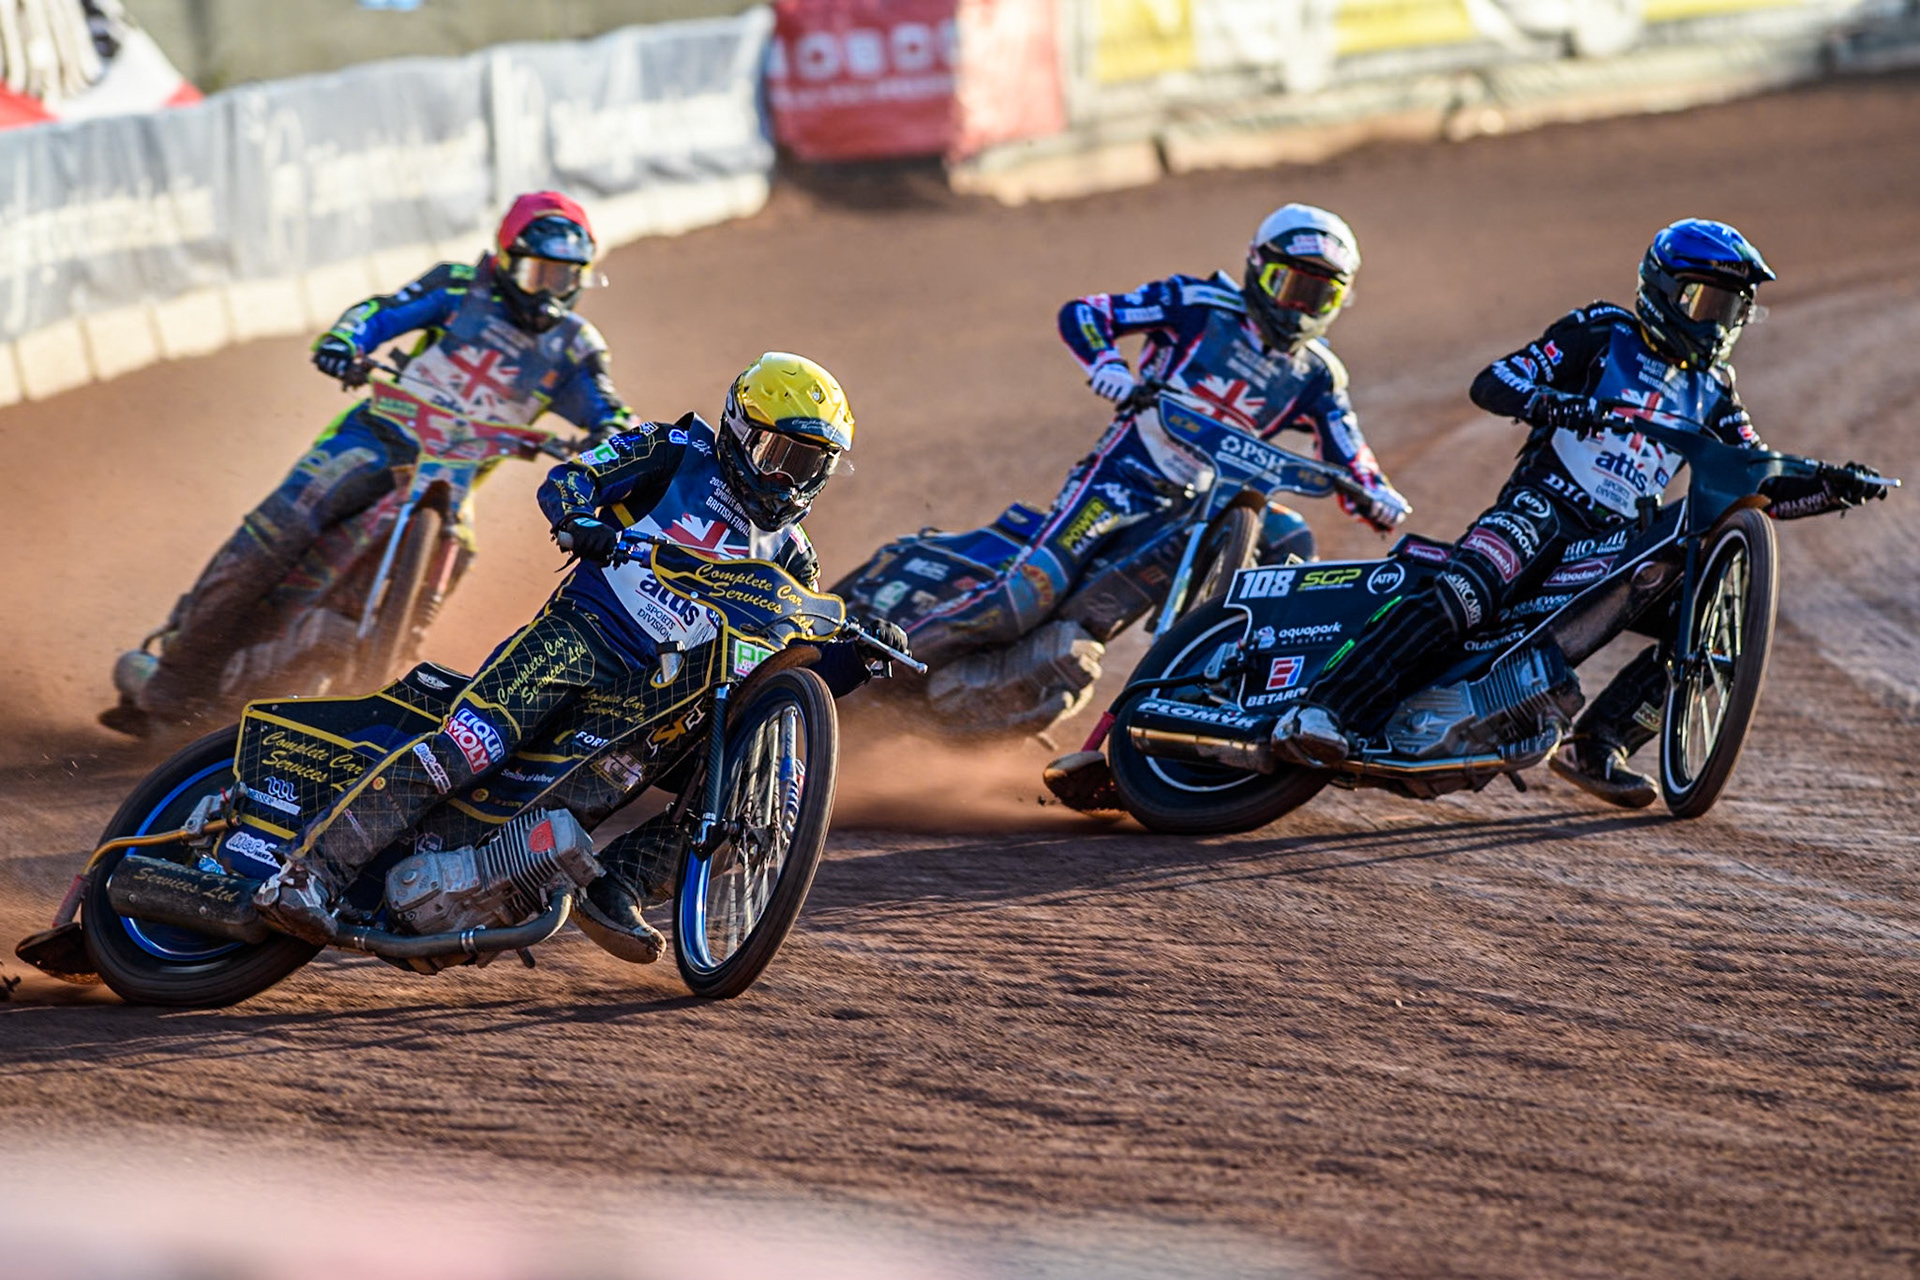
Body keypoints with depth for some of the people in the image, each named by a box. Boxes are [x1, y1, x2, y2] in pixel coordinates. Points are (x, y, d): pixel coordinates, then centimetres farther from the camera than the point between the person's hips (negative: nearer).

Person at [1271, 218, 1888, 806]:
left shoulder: (1712, 389, 20)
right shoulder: (1601, 333, 4)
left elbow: (1761, 487, 21)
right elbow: (1491, 383, -7)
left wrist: (1832, 487, 2)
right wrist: (1554, 403, -28)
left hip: (1623, 537, 6)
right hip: (1547, 505, -6)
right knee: (1459, 600, -31)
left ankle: (1596, 745, -3)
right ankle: (1320, 712, -39)